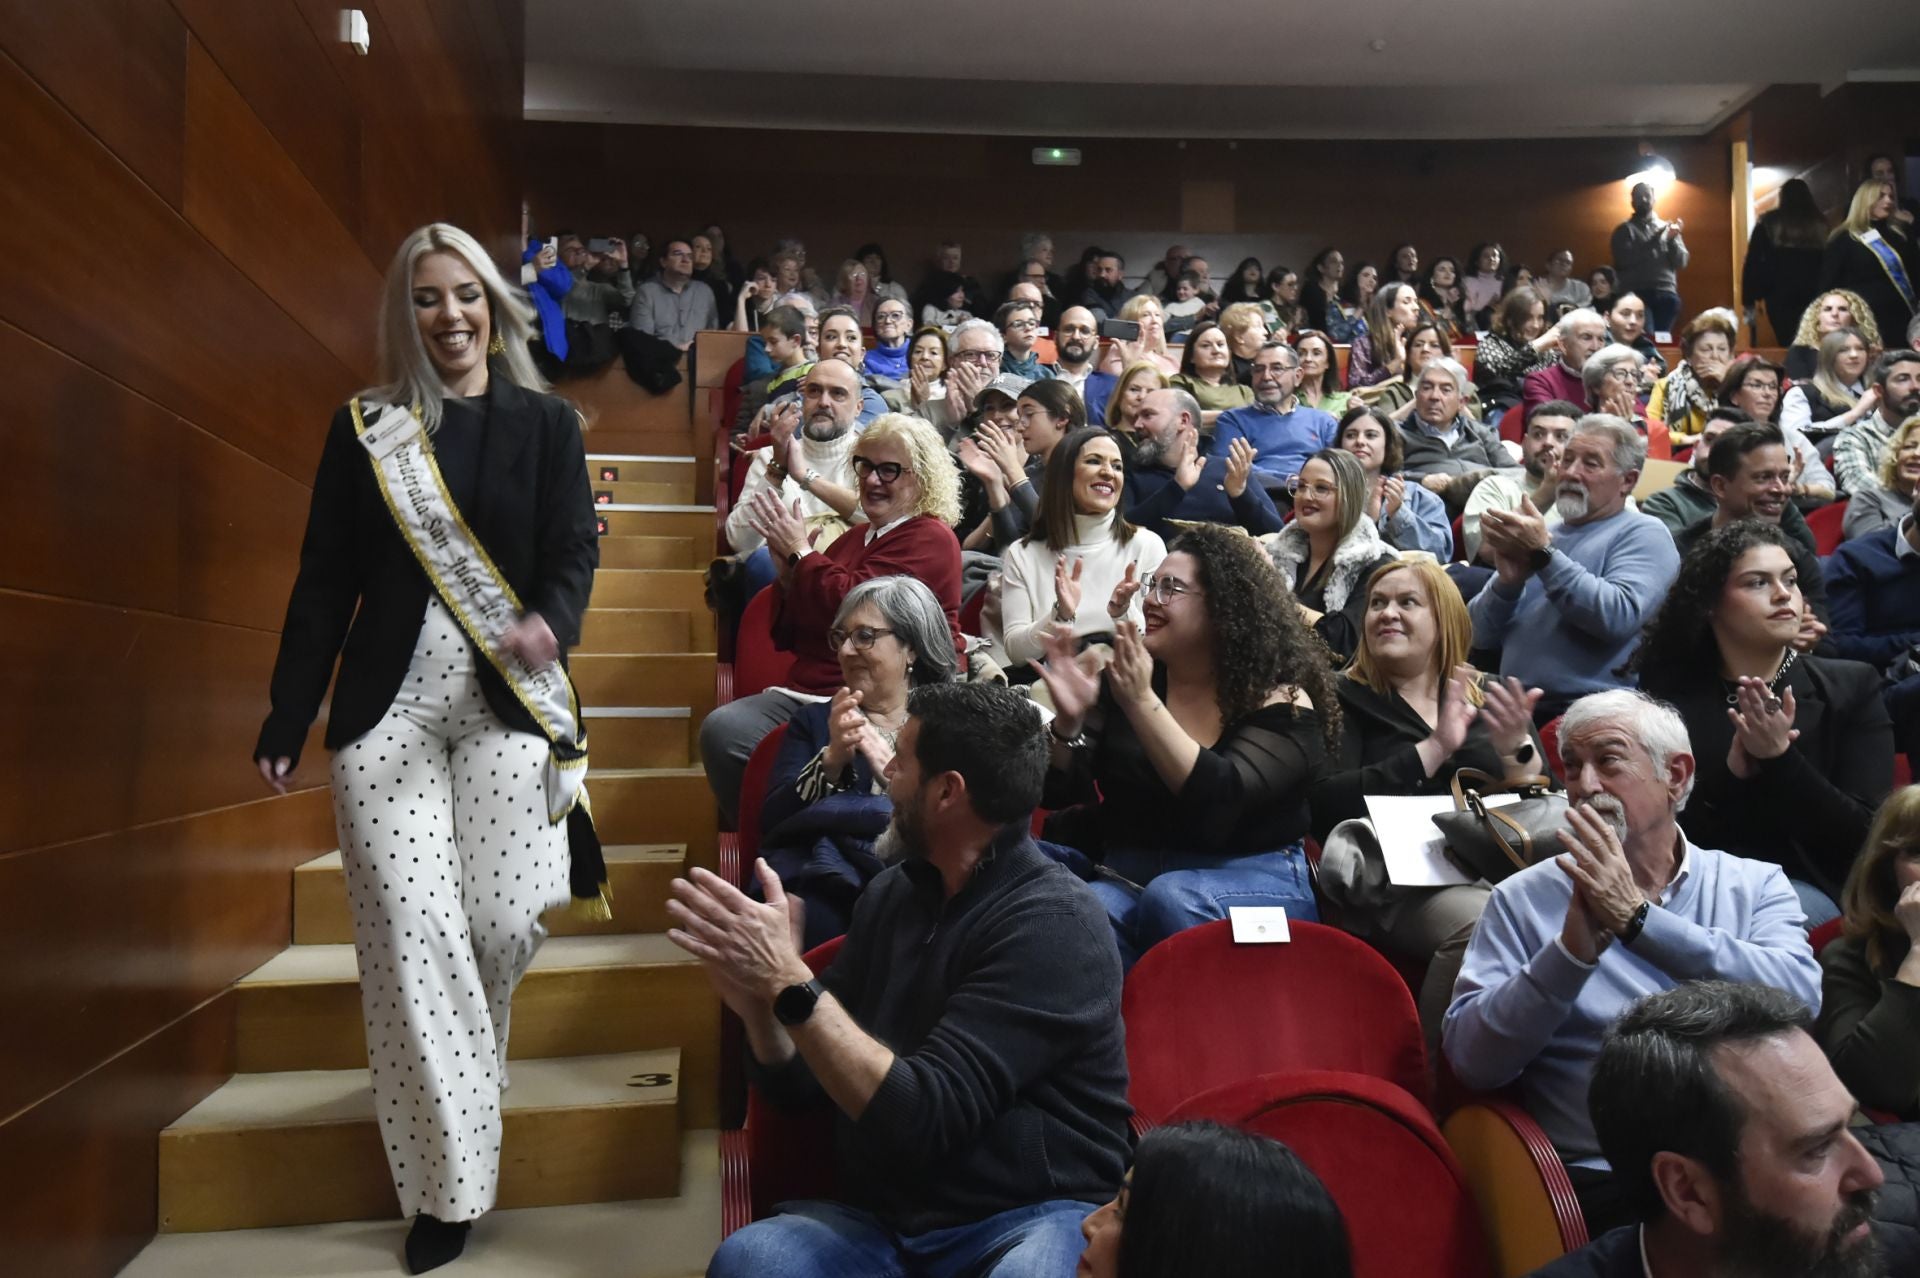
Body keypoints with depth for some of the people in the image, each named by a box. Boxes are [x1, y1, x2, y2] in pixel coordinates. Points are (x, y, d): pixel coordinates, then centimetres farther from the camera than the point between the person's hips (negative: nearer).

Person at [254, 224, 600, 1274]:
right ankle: (445, 1183, 7)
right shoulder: (361, 430, 9)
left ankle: (458, 1082, 32)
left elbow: (574, 550, -2)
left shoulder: (546, 424, 7)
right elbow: (323, 584, 8)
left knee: (502, 922, -4)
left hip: (507, 705, 0)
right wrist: (285, 722, 5)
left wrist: (547, 622, -25)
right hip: (386, 706, 1)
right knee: (410, 931, -5)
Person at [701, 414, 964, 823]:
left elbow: (851, 606, -16)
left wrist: (801, 552, -1)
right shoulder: (854, 539, 22)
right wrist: (787, 575, 6)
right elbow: (787, 637, 24)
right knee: (720, 728, -21)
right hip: (804, 693, 7)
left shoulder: (930, 539, -2)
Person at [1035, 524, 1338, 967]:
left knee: (1171, 898, -35)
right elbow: (1059, 793, 1)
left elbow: (1220, 800, -24)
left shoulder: (1281, 700, -7)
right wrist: (1069, 720, -18)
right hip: (1129, 877, 3)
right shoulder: (1124, 679, 4)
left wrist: (1142, 703, -29)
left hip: (1253, 883, -2)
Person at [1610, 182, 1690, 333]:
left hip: (1666, 294, 3)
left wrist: (1672, 240, -7)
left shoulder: (1667, 228, 17)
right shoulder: (1624, 230, 10)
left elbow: (1681, 262, 9)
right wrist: (1654, 240, -11)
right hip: (1637, 295, -3)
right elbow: (1624, 259, -7)